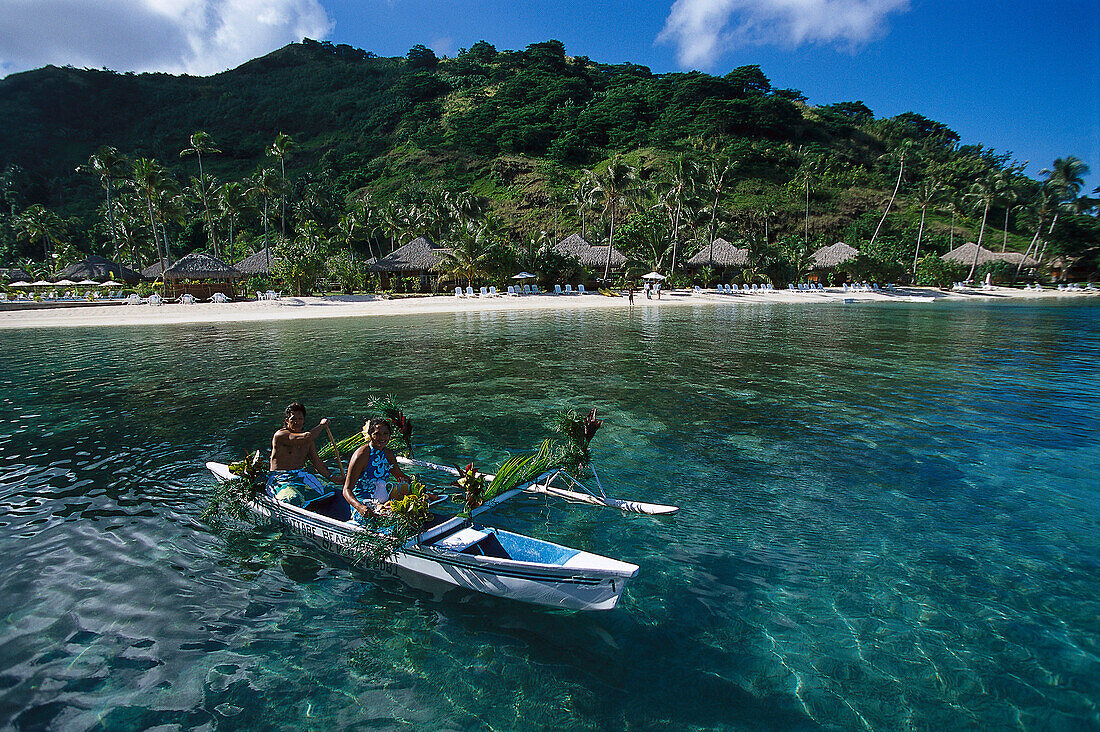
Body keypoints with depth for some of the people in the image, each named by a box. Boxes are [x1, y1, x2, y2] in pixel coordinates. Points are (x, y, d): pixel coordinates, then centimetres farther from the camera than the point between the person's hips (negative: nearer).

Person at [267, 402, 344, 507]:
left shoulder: (309, 442, 12)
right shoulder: (280, 435, -11)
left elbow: (316, 462, 12)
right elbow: (306, 437, -26)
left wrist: (332, 477, -2)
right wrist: (321, 425, -8)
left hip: (302, 476, 7)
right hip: (280, 479, -7)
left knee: (333, 490, -7)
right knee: (295, 499, -37)